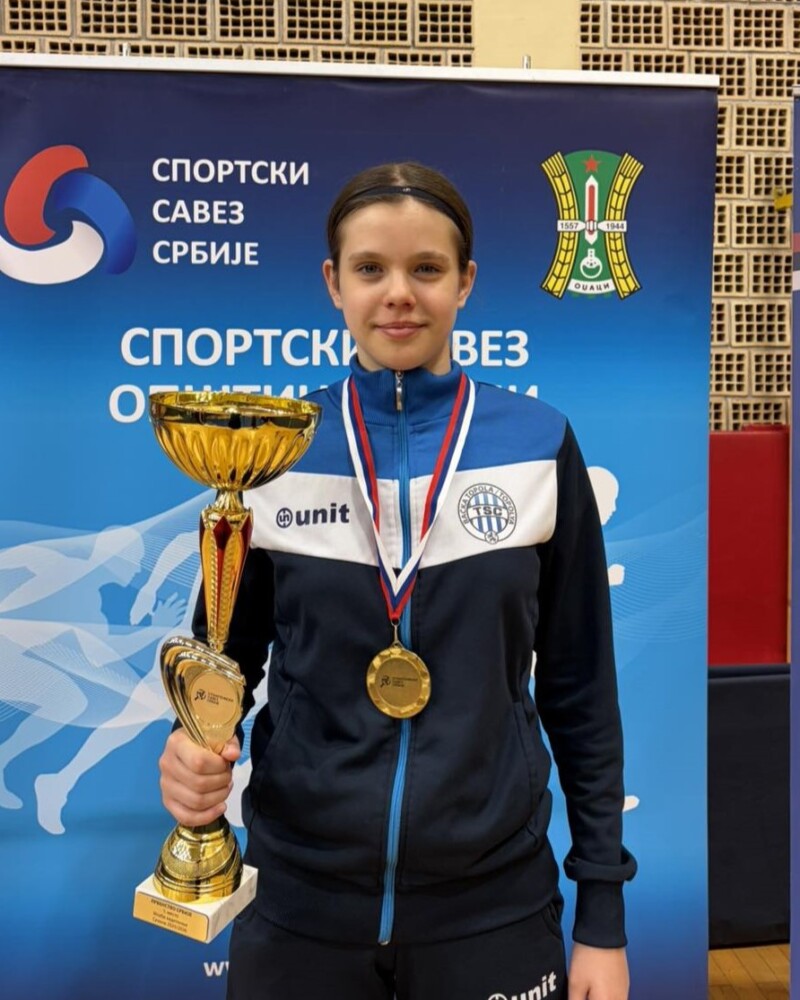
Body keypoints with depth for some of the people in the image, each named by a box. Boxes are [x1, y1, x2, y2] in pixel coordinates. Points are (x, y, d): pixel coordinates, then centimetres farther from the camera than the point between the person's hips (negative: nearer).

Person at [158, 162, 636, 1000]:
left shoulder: (540, 446, -6)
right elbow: (228, 649, 4)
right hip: (301, 897, 1)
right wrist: (196, 749, -17)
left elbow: (579, 685, -2)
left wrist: (602, 911, -1)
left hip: (492, 900, 0)